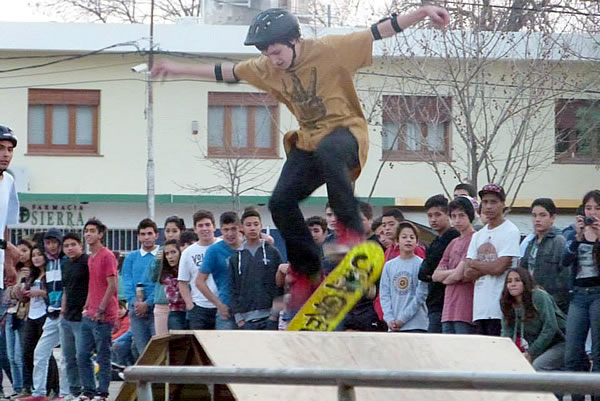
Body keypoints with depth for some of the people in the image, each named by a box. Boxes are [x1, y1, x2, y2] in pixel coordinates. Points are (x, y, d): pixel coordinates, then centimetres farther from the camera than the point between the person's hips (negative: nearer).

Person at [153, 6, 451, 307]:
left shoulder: (329, 50, -15)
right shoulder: (267, 68, 2)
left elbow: (378, 32, -17)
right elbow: (226, 73, 16)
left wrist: (421, 13, -27)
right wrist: (179, 69, 21)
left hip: (345, 131, -7)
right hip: (309, 141, 7)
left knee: (327, 151, -42)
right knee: (280, 203, -8)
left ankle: (351, 229, -31)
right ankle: (308, 271, 8)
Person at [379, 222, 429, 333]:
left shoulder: (421, 264, -4)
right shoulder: (389, 266, 9)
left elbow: (421, 295, -8)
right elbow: (384, 294, 6)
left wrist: (403, 318, -11)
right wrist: (389, 319, -7)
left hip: (416, 324, -4)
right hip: (394, 325, 4)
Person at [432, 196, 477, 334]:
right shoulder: (453, 244, 21)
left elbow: (459, 275, -13)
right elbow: (436, 275, 14)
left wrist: (445, 279, 5)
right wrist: (455, 272, -4)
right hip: (448, 312, 8)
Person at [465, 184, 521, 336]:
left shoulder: (510, 232, -3)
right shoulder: (478, 235, 17)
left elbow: (499, 267, -12)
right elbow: (468, 273, 9)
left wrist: (474, 264, 2)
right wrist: (489, 268, -6)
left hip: (500, 308, -6)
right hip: (480, 307, 6)